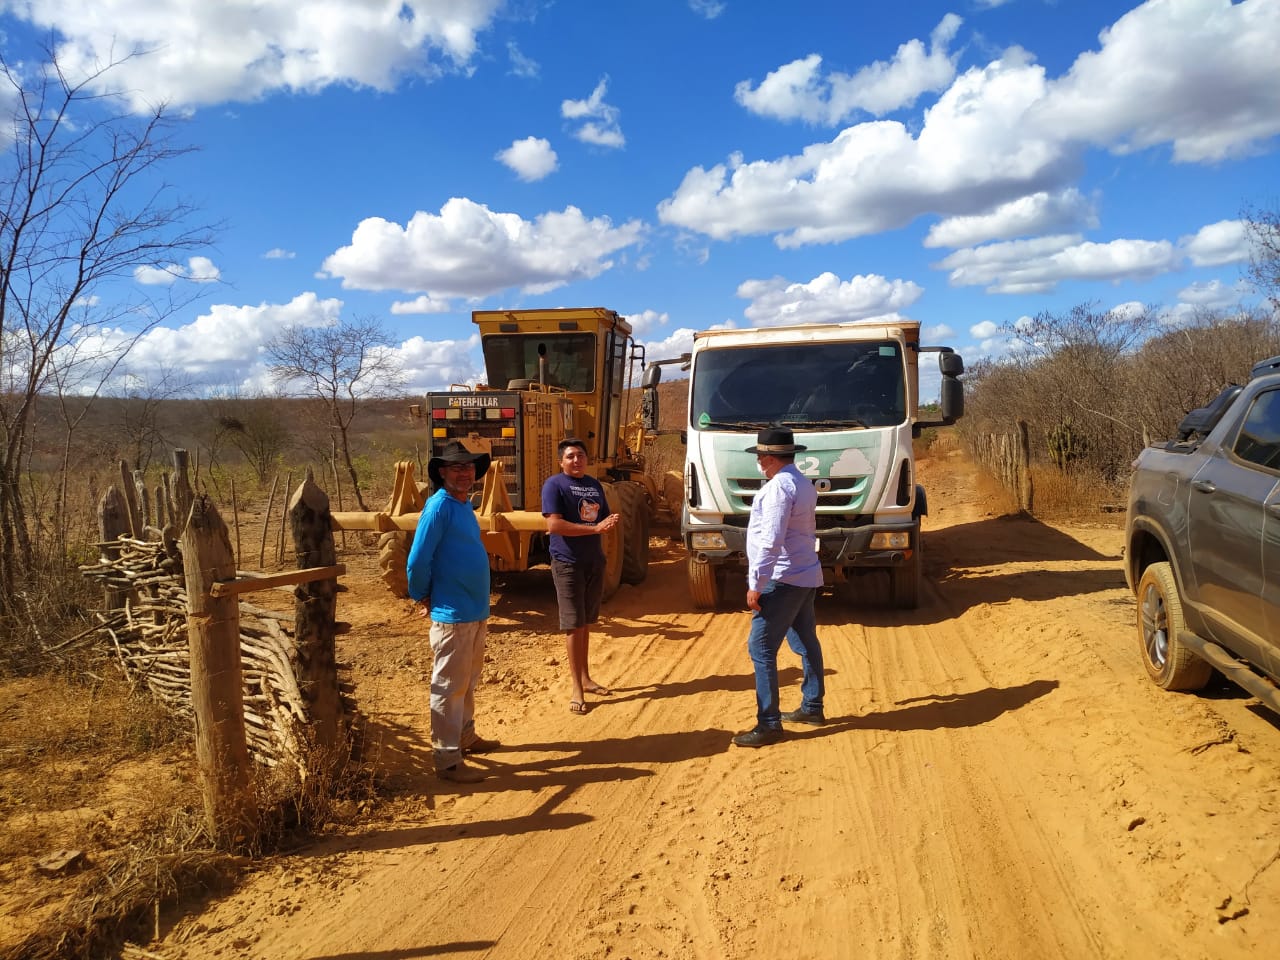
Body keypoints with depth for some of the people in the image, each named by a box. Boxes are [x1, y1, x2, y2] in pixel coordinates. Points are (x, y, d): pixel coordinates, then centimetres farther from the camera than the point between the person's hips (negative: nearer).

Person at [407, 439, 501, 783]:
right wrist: (422, 597, -6)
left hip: (476, 610, 9)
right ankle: (447, 760, 8)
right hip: (452, 614, -9)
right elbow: (418, 560, -19)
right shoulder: (439, 507, -17)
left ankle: (466, 736, 36)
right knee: (449, 687, 0)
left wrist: (478, 601, 15)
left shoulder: (465, 505, 10)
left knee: (468, 682, 21)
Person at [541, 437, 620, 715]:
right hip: (568, 564, -6)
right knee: (573, 625, -2)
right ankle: (576, 688, 5)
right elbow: (554, 525, -21)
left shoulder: (595, 484, 11)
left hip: (595, 562, 6)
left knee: (586, 623, 15)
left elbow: (605, 519, 18)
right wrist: (594, 528, -22)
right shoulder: (554, 484, -10)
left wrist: (610, 523, -7)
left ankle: (585, 678, 27)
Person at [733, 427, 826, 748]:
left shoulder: (779, 486, -18)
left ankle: (769, 724, -5)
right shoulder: (803, 483, 13)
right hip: (805, 577, 11)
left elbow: (770, 541, -24)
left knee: (761, 648, -7)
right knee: (806, 643, 19)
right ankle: (812, 708, 31)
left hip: (782, 580, -11)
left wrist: (755, 585, -22)